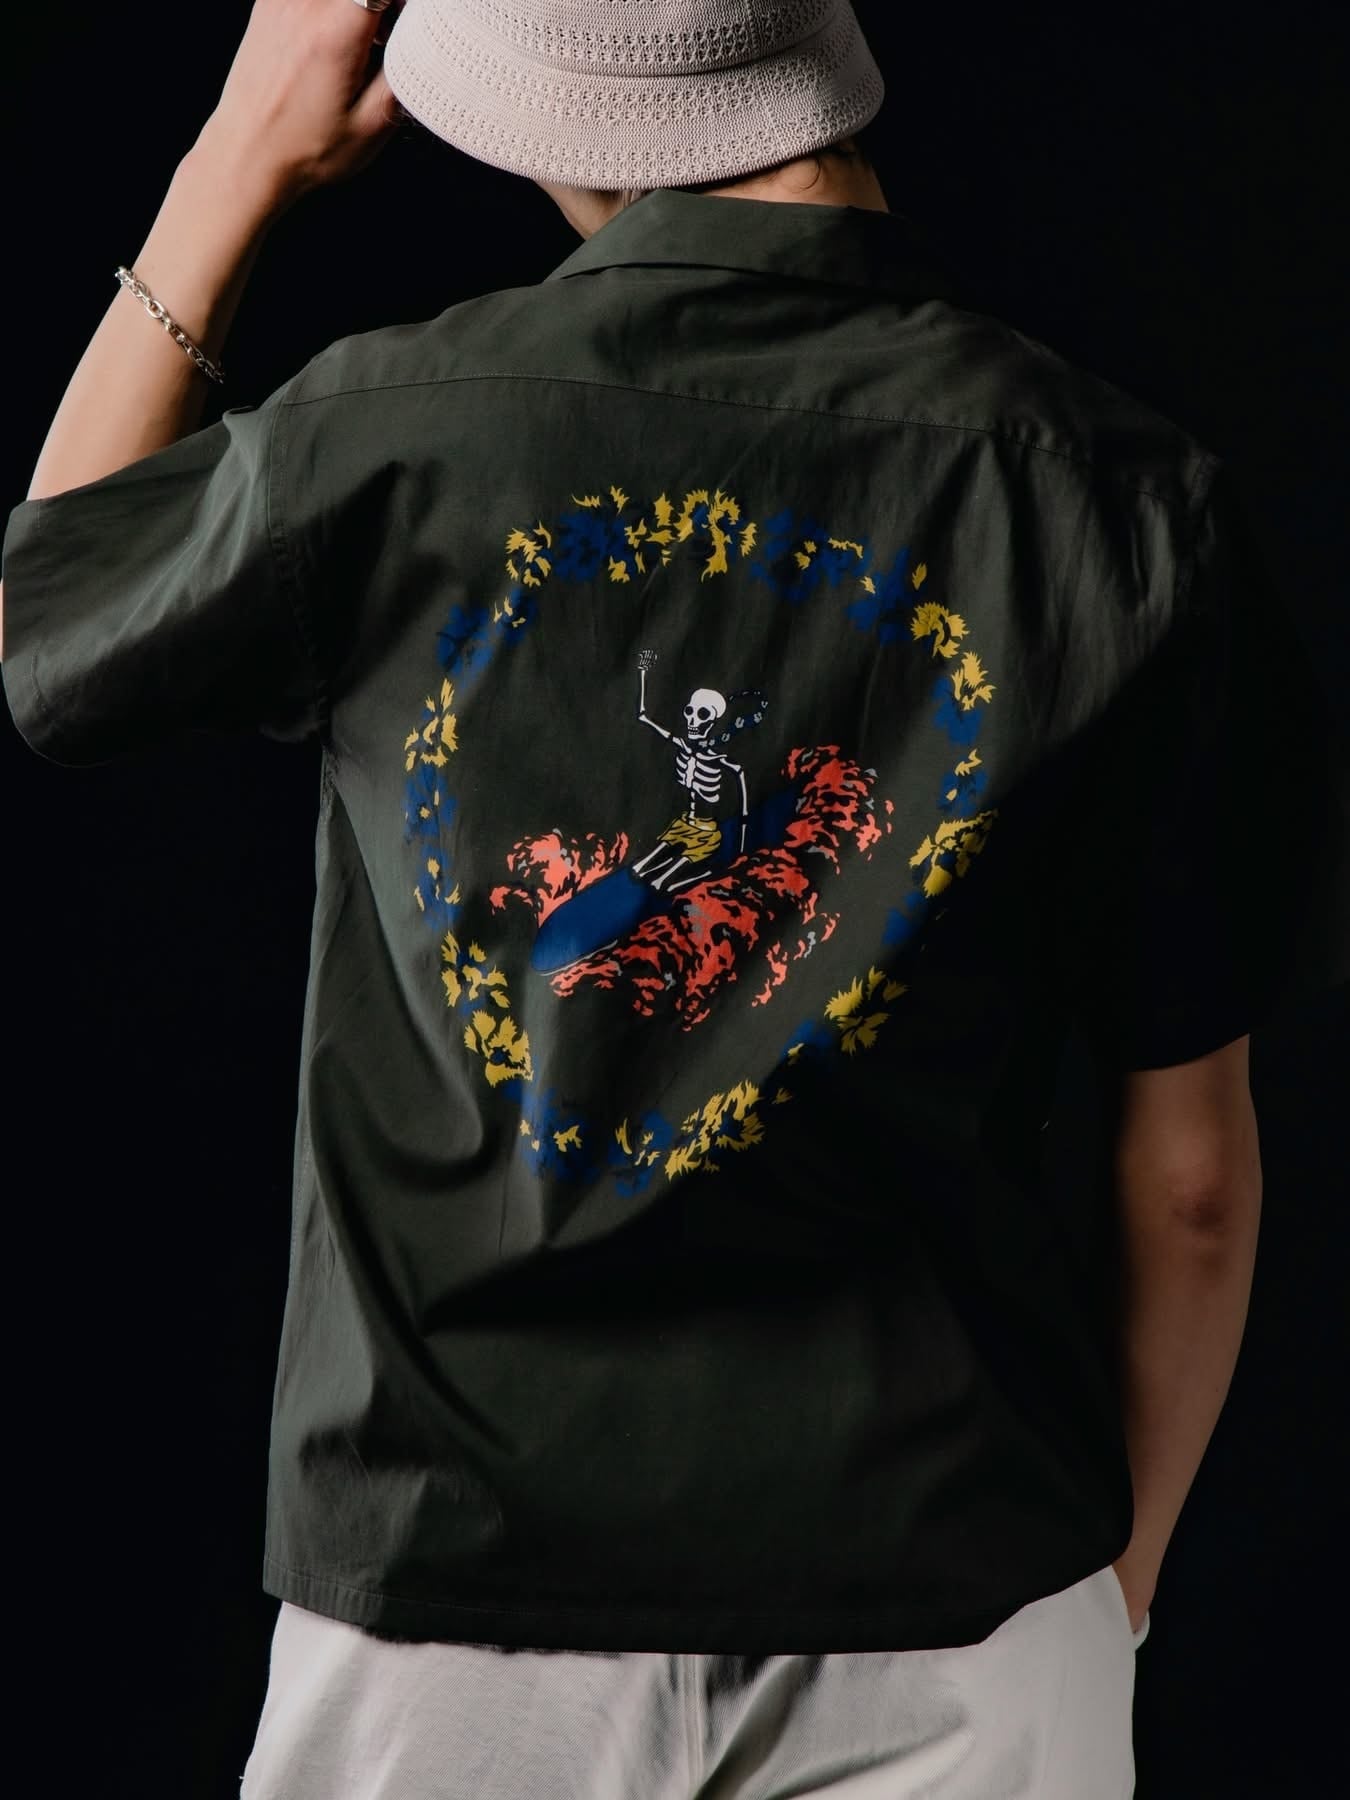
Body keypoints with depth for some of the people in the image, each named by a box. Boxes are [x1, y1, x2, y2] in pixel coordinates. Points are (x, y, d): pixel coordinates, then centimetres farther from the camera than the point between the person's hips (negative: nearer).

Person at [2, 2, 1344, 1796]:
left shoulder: (387, 433, -9)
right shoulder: (1125, 500, -8)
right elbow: (1189, 1177, -2)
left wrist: (239, 162, 18)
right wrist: (1117, 1573, 14)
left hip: (445, 1588, 0)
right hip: (950, 1607, 0)